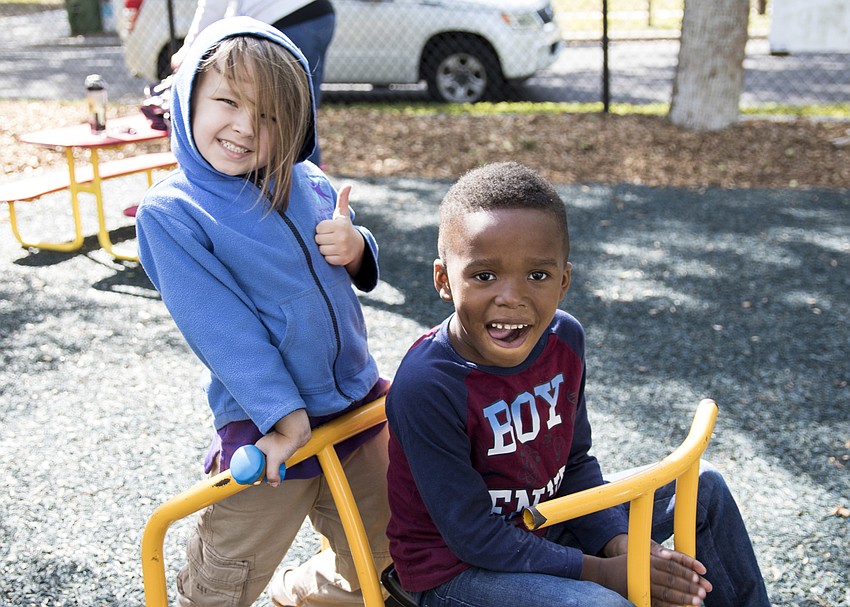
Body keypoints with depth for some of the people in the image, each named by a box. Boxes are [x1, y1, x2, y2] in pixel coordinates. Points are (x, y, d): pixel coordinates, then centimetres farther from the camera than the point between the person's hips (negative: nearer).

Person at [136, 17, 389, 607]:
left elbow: (359, 269, 13)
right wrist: (282, 415, -22)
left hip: (360, 405, 6)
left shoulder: (308, 184, 0)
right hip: (268, 426, -5)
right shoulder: (169, 212, -14)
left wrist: (355, 245, -11)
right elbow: (219, 325, -19)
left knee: (374, 552, 24)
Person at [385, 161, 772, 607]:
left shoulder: (563, 338, -9)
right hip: (456, 569, -7)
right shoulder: (426, 386, -30)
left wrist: (618, 541, -12)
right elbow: (474, 536, -24)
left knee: (704, 488, 11)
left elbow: (575, 462, 3)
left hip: (543, 524, 7)